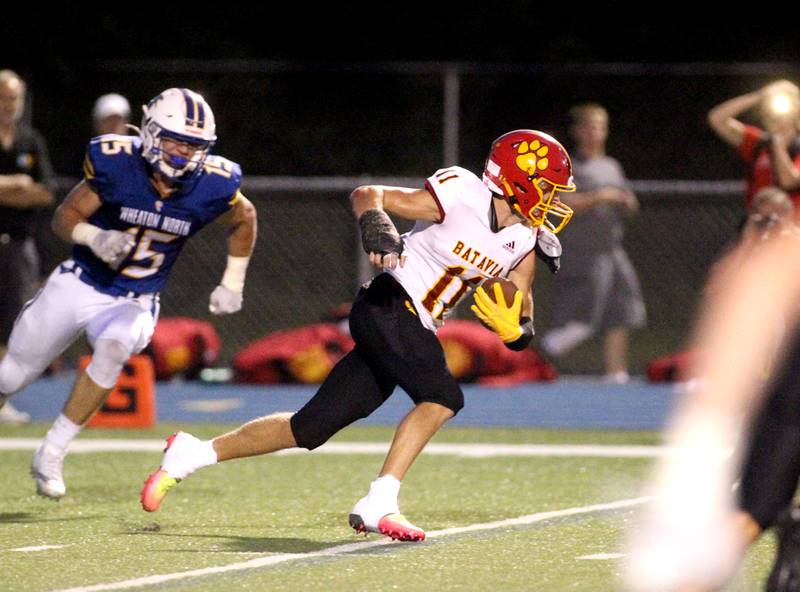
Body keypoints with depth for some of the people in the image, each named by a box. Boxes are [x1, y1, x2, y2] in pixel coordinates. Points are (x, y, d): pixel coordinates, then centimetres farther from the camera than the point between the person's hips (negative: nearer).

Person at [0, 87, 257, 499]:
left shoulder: (212, 186, -15)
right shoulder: (116, 165, -21)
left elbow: (243, 220, 8)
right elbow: (65, 217, -10)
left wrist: (232, 285, 9)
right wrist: (96, 238, -29)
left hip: (134, 303, 0)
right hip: (79, 284, 0)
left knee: (113, 349, -33)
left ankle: (50, 455, -20)